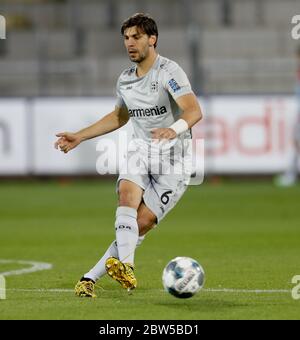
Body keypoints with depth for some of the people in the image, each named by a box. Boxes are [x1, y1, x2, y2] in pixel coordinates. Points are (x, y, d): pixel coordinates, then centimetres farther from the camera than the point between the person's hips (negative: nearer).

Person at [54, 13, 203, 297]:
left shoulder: (168, 72, -14)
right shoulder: (125, 80, 9)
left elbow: (194, 111, -27)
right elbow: (119, 116, 29)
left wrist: (174, 129, -48)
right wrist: (79, 137, 24)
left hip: (173, 157, -5)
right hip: (141, 149, 5)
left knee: (142, 223, -13)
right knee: (127, 191, -27)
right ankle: (125, 265, -41)